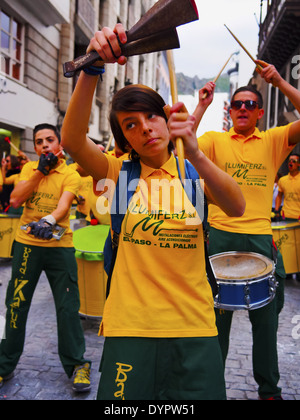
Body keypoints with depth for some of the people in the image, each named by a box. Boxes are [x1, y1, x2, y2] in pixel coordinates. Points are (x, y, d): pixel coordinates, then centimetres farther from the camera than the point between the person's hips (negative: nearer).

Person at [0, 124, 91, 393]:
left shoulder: (70, 175, -2)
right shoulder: (29, 169, 9)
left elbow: (64, 203, -19)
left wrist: (48, 221, -40)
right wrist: (40, 171, -9)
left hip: (59, 246, -3)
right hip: (27, 243, 3)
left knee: (68, 307, 0)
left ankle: (77, 364, 17)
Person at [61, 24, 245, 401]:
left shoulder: (193, 172, 4)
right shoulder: (120, 172, 2)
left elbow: (237, 207, -15)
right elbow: (72, 141, -16)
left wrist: (195, 154, -31)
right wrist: (91, 70, -31)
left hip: (194, 326, 1)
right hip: (130, 326, -1)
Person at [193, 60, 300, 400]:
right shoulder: (215, 140, 7)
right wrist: (202, 105, -9)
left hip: (260, 238, 1)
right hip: (221, 236, 0)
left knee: (265, 318, 11)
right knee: (217, 315, 11)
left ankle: (269, 388, 31)